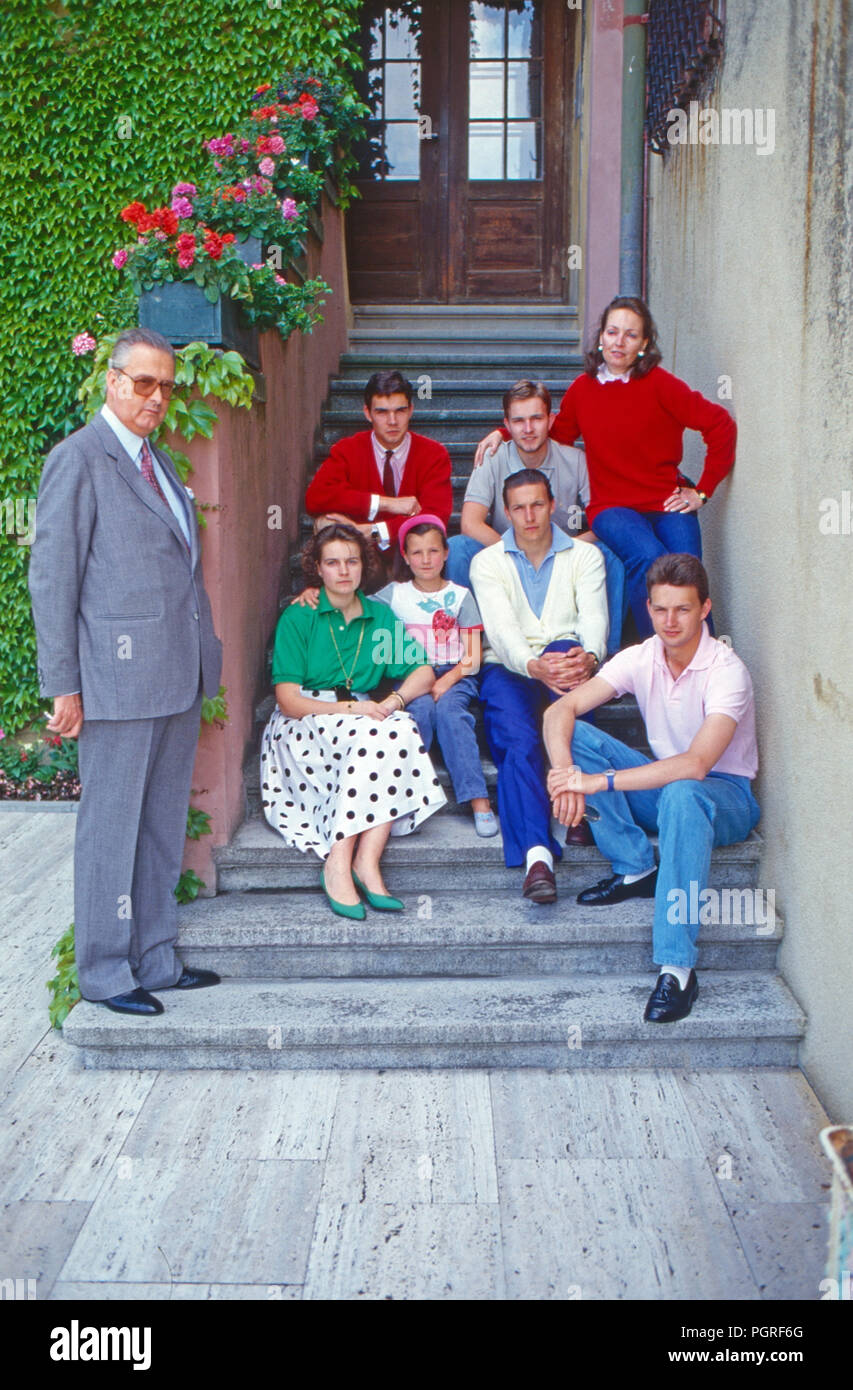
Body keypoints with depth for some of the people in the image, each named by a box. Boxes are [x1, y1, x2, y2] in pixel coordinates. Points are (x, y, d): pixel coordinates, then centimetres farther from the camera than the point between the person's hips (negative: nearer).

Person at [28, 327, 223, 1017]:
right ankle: (104, 972, 16)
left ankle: (155, 958, 27)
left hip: (180, 671, 8)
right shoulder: (78, 459, -7)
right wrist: (63, 685, -13)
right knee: (111, 826, 3)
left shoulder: (159, 461, 17)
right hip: (120, 675, -8)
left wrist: (206, 650, 14)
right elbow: (52, 577, -10)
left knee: (164, 824, 14)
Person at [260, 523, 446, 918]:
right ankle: (338, 866, -33)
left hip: (364, 715, 4)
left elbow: (423, 672, 6)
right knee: (371, 734, -34)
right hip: (304, 727, -4)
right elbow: (288, 701, -8)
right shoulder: (298, 617, -1)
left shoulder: (380, 615, 12)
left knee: (401, 727, -31)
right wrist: (349, 707, -21)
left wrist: (393, 701, -15)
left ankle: (366, 861, -34)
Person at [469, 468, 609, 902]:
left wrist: (588, 656, -31)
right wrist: (534, 665, -32)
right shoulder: (487, 562, 8)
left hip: (566, 662, 1)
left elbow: (594, 618, -5)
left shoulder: (585, 556, 12)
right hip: (508, 668, -1)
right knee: (517, 739, -31)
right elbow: (501, 628, -9)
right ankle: (536, 854, -46)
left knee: (565, 649, -36)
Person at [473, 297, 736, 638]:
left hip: (668, 504, -1)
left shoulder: (658, 383, -2)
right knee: (649, 557, -31)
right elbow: (556, 435, 26)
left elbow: (721, 424, -2)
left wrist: (702, 491, 0)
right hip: (612, 507, 1)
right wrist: (504, 432, 16)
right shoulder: (583, 387, 9)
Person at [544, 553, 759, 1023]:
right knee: (579, 737, -17)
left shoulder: (727, 670, -22)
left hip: (725, 795, -5)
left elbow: (695, 765, -35)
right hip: (662, 784, 5)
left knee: (681, 794, -42)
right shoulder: (641, 658, -7)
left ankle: (677, 969, -39)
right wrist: (564, 772, -34)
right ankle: (635, 870, -13)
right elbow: (561, 709, -13)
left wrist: (600, 781, -38)